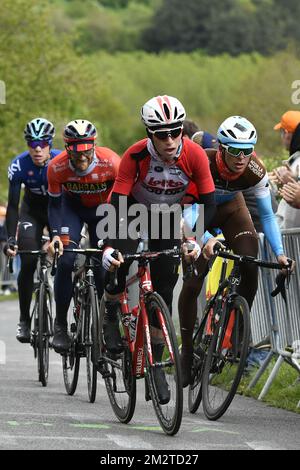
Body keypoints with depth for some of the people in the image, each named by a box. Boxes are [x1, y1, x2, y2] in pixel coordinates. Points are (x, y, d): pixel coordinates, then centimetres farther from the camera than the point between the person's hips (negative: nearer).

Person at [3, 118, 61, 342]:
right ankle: (24, 320, -3)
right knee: (28, 263, -14)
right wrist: (10, 238, -30)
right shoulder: (19, 165, -24)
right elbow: (13, 205, -21)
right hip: (32, 210, 0)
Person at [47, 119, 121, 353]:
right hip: (72, 207, 0)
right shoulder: (57, 167, -28)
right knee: (66, 259, -19)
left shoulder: (110, 162, -33)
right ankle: (60, 324, -7)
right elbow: (55, 204, -14)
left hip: (103, 209, 0)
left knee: (104, 267, -10)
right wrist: (55, 235, -26)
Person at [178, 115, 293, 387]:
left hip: (231, 209, 2)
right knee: (192, 283, -11)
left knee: (250, 270, -19)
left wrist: (279, 252, -28)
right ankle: (187, 352, 3)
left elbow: (267, 214, -17)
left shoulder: (256, 171, -28)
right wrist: (206, 239, -58)